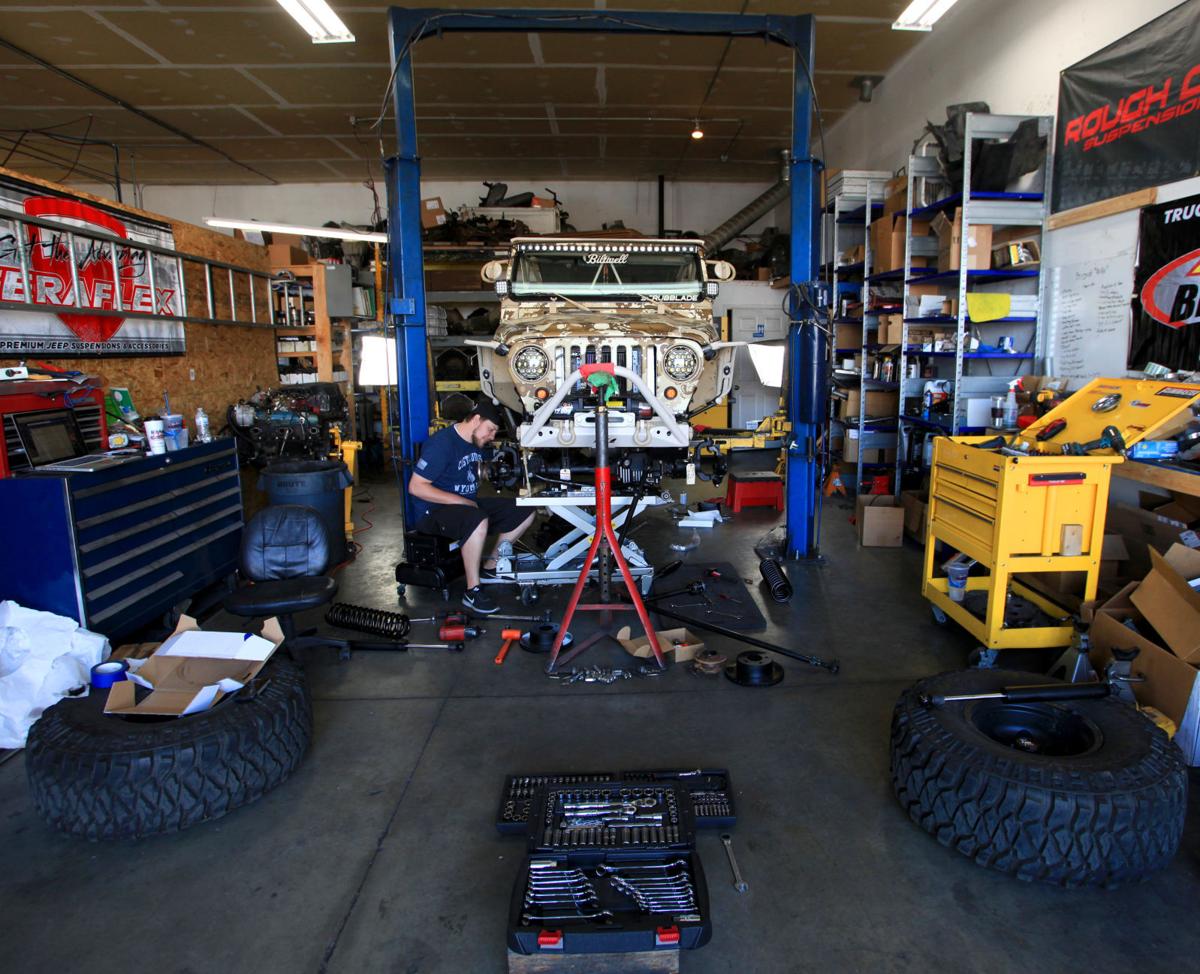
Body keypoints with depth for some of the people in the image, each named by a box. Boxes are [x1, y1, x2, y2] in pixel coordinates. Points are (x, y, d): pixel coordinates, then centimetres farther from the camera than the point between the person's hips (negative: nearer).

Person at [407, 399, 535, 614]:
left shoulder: (477, 443, 9)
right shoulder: (442, 443, -19)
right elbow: (415, 486, -22)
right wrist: (459, 500, -24)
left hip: (469, 504, 9)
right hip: (435, 510, -9)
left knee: (525, 511, -2)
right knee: (478, 521, -41)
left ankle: (491, 565, 11)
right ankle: (472, 592, -27)